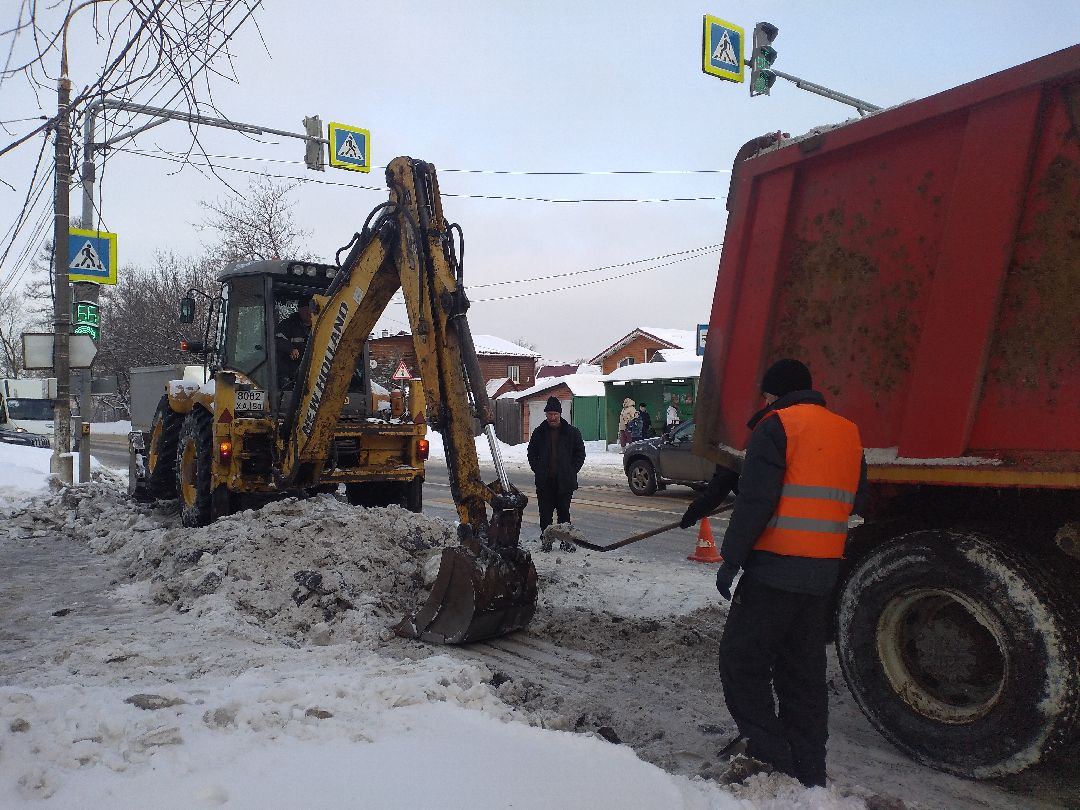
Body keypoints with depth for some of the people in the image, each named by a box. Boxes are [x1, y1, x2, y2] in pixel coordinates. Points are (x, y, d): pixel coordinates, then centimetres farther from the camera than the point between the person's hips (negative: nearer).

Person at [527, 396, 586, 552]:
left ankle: (566, 540, 16)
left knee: (564, 511, 6)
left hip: (565, 481, -1)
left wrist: (571, 471, -1)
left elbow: (580, 453, 7)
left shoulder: (572, 432, 2)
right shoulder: (539, 433, 6)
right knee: (545, 512, 3)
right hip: (544, 482, 1)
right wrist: (539, 471, 2)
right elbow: (532, 454, 14)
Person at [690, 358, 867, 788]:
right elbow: (855, 502, 20)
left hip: (776, 568, -7)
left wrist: (731, 558, -11)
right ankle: (808, 773, 19)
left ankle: (767, 754, -3)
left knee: (741, 659, 3)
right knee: (804, 671, 14)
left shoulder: (776, 425, -8)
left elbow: (755, 500, -16)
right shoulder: (848, 431, 15)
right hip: (823, 574, 7)